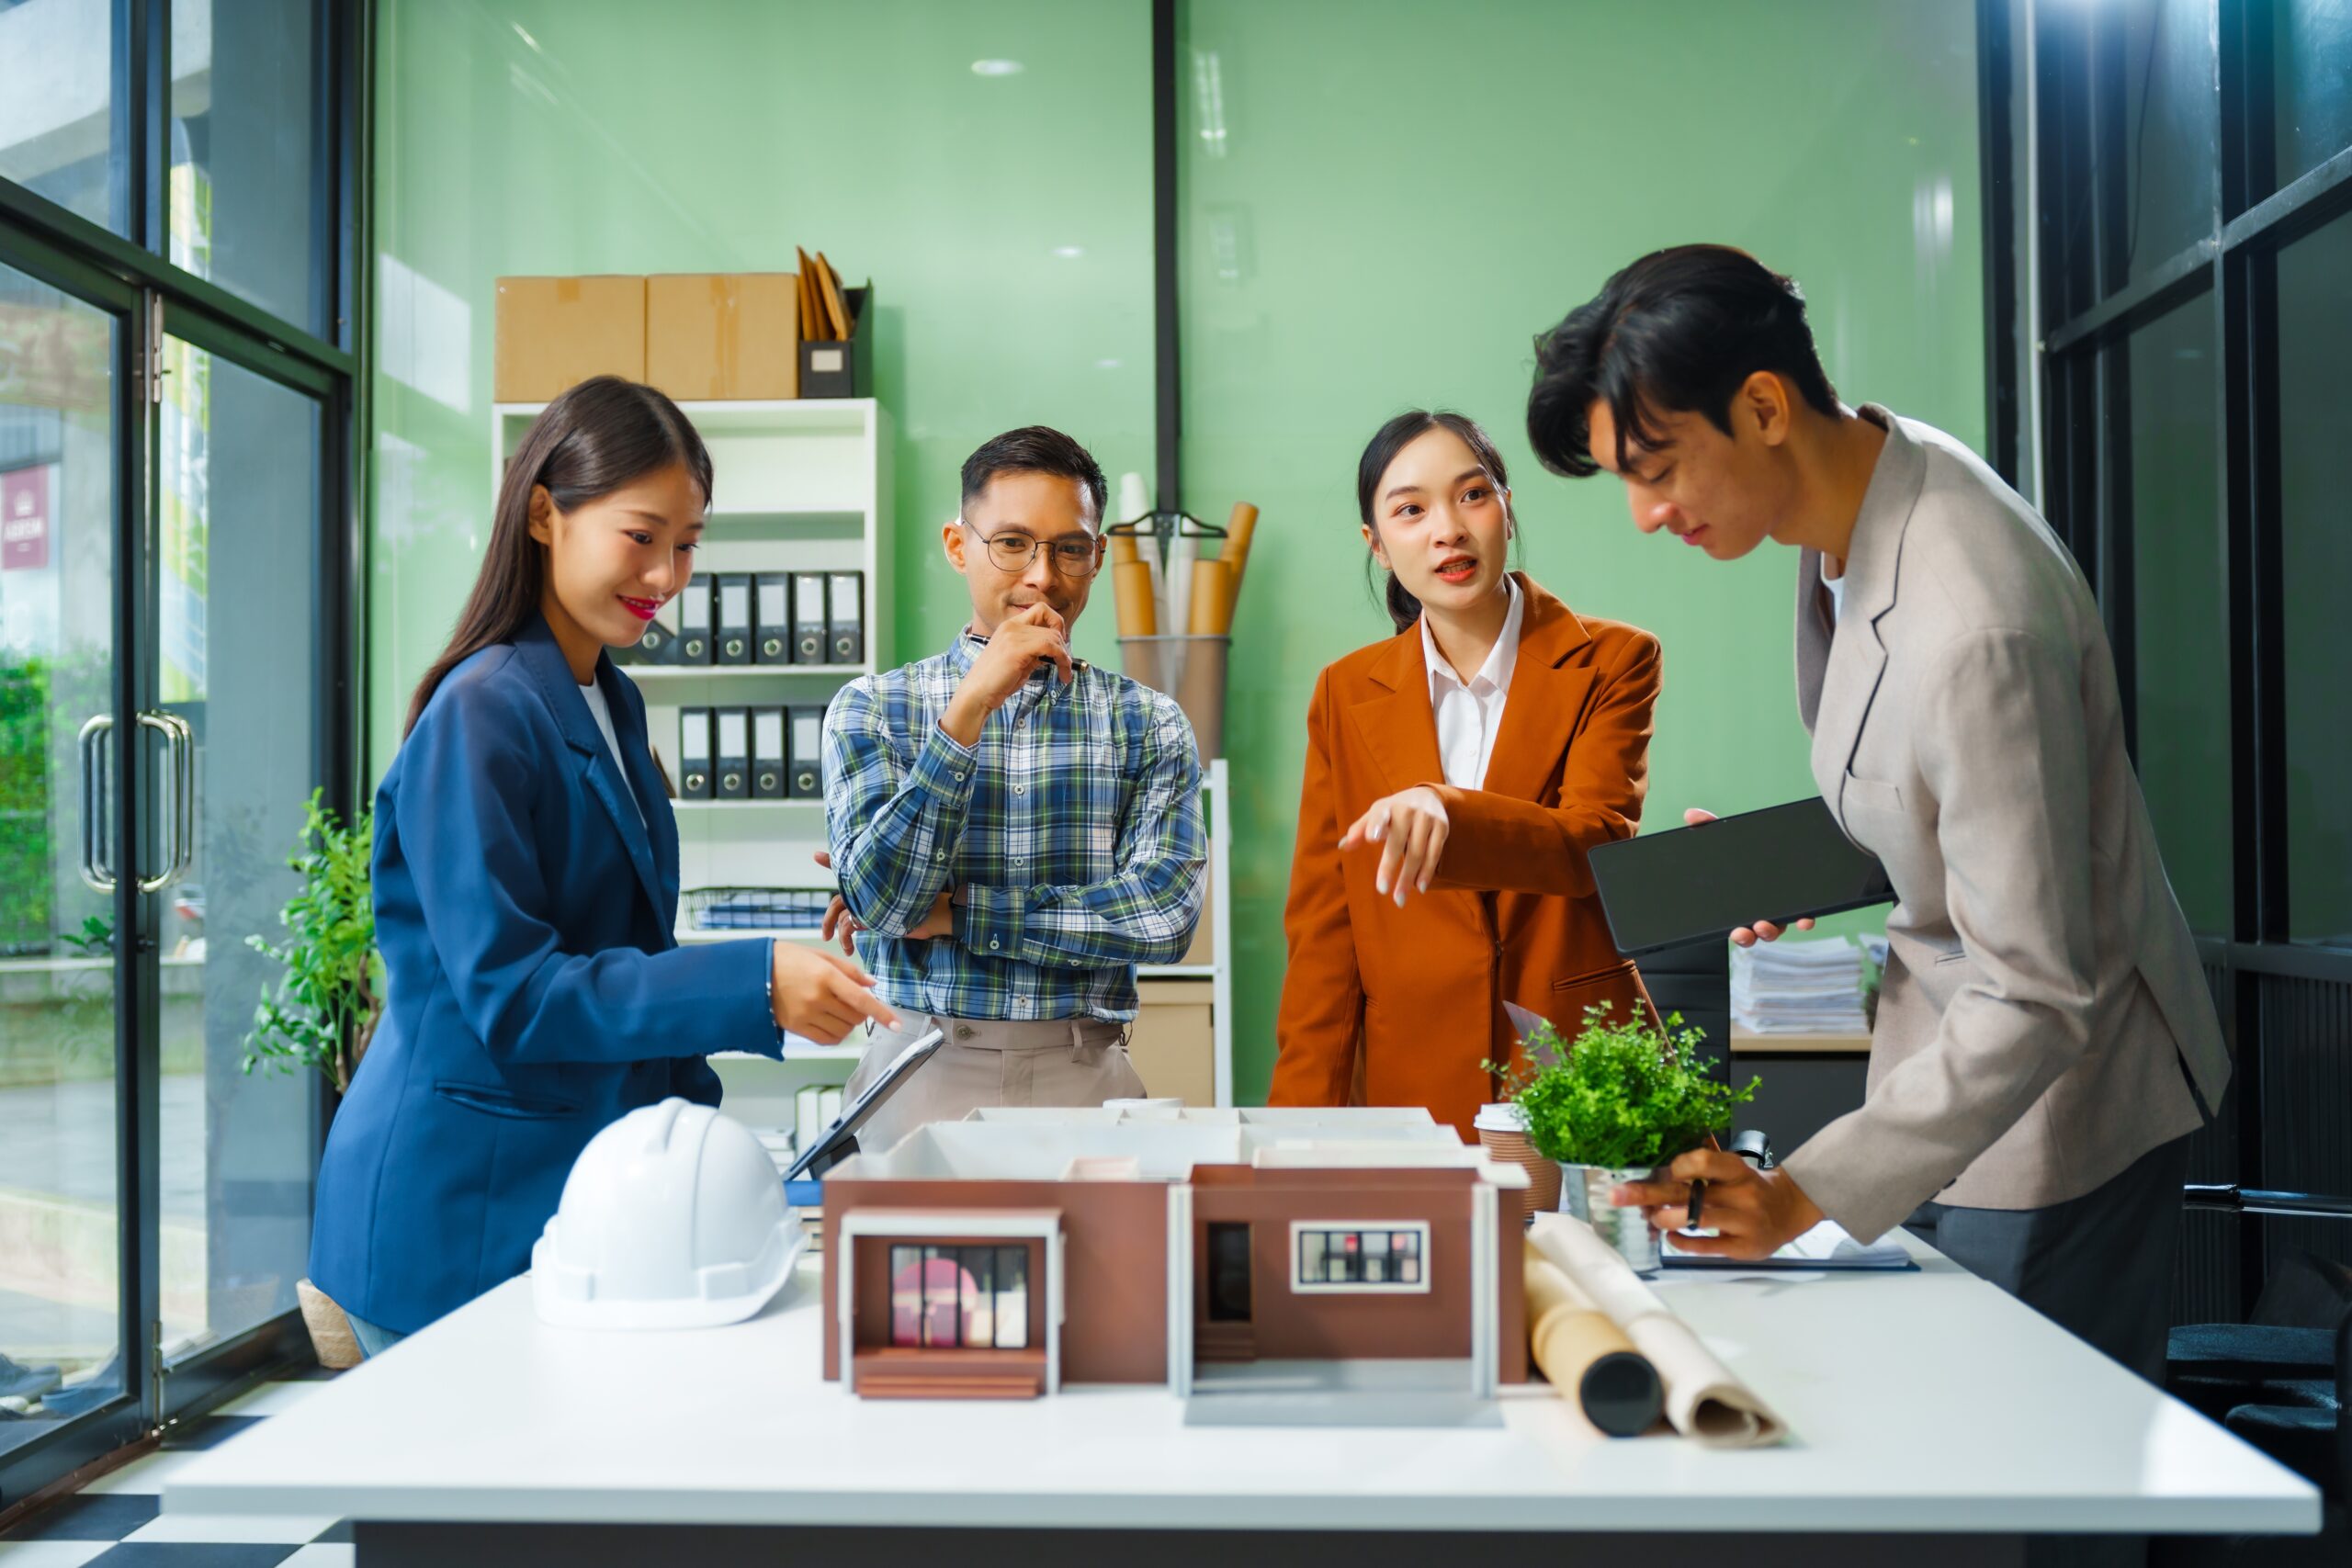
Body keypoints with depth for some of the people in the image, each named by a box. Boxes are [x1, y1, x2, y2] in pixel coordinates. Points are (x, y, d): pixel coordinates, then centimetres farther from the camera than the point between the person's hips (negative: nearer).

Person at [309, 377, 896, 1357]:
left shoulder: (611, 703, 9)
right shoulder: (482, 713, -17)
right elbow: (507, 992, -22)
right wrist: (752, 984, -30)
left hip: (580, 1183, 8)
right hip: (459, 1212, -8)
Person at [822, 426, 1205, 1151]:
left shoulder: (1147, 723, 5)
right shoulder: (873, 707, 4)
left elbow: (1165, 917, -7)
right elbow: (881, 901, -9)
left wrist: (954, 912, -8)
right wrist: (970, 709, -15)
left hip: (1085, 1071, 1)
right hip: (922, 1069, 0)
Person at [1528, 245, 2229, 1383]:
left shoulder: (1976, 625, -33)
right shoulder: (1852, 498, -4)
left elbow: (2035, 1003, -31)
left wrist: (1804, 1196, -34)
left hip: (2056, 1107, -8)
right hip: (1952, 1064, 9)